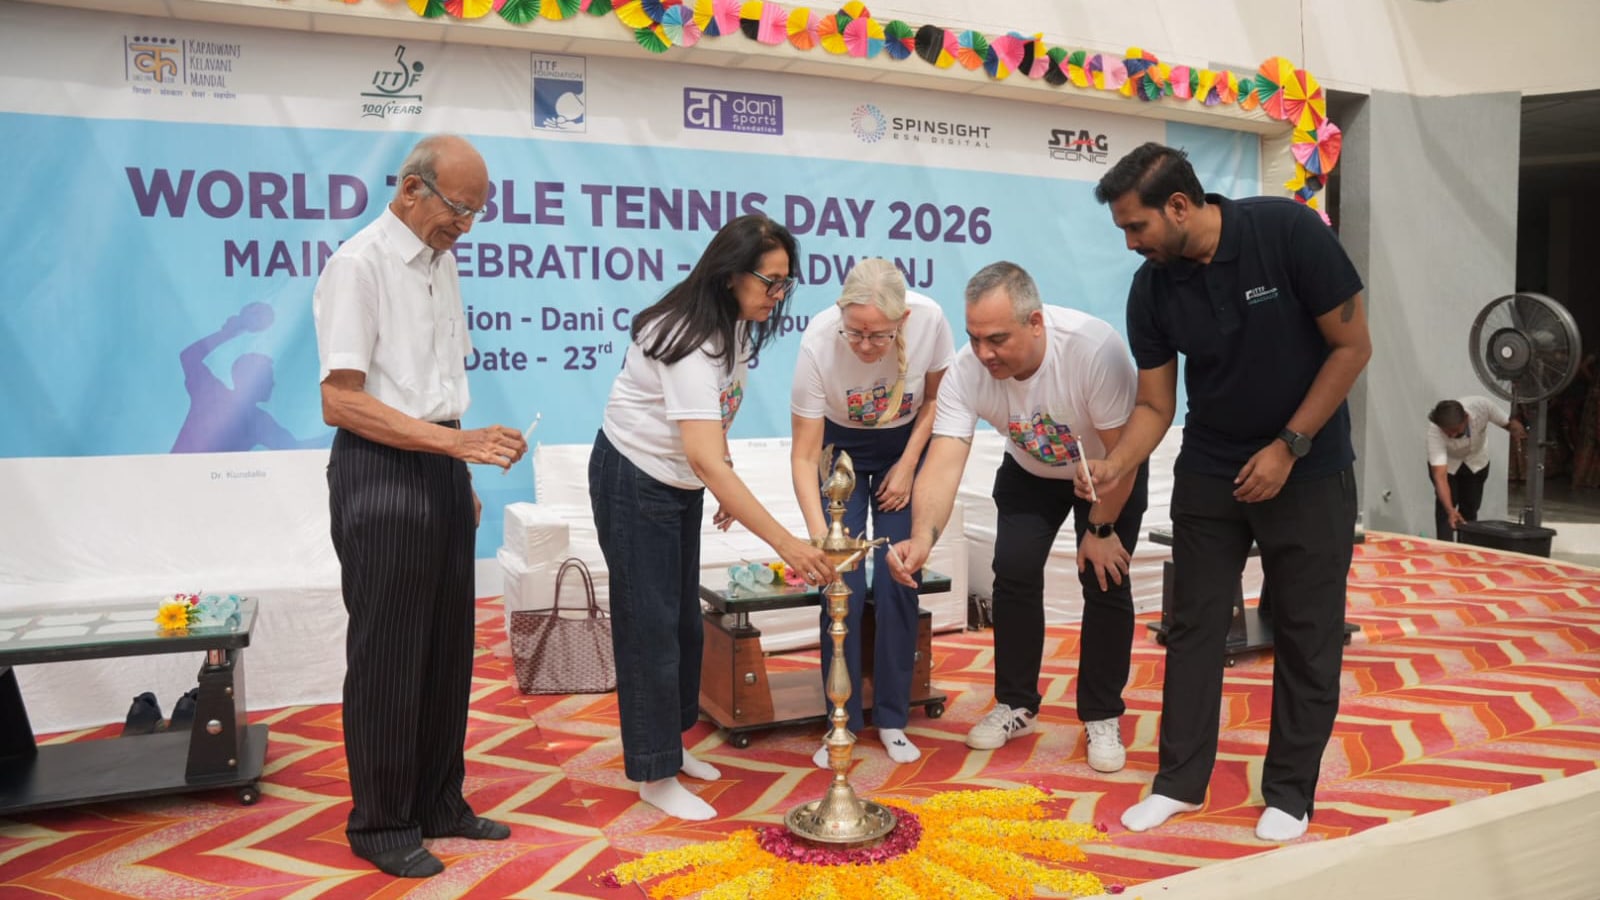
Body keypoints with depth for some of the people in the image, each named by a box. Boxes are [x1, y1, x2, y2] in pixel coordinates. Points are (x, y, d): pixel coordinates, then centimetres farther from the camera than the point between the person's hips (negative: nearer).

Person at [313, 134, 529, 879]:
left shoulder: (442, 261, 12)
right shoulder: (360, 265, -12)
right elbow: (341, 401, -18)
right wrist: (456, 441, -24)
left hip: (439, 468, 8)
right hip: (381, 473, -8)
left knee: (447, 648, 14)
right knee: (388, 655, 2)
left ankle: (438, 803, 28)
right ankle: (381, 824, 19)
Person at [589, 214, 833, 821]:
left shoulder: (734, 326, -3)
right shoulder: (690, 342, -32)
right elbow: (705, 455, -42)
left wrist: (726, 487, 7)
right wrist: (784, 543, -46)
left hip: (679, 482, 9)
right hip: (633, 479, -9)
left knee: (684, 619, 13)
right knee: (650, 625, -4)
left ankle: (669, 745, 29)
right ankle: (656, 776, 8)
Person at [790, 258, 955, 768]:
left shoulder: (929, 320, -28)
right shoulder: (818, 342, -32)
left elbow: (937, 396, -6)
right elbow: (804, 456, -27)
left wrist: (908, 466, -10)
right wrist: (819, 535, -38)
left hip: (905, 447, 1)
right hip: (840, 448, -1)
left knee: (897, 585, -5)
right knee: (843, 589, -10)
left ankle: (893, 720, 11)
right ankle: (842, 723, 7)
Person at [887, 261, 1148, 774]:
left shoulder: (1094, 347, -38)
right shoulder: (965, 373, -30)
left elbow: (1123, 450, -27)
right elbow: (943, 465, -37)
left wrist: (1101, 529, -18)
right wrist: (923, 537, -55)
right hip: (1030, 472, 3)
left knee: (1105, 580, -10)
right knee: (1014, 572, -8)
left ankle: (1102, 718, 8)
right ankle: (1016, 706, 11)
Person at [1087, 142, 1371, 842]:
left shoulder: (1288, 232, -19)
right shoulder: (1151, 290, -9)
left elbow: (1352, 346, -13)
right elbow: (1154, 404, -3)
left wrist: (1287, 448, -16)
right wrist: (1115, 466, -22)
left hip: (1307, 467, -3)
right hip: (1208, 471, 3)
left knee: (1307, 634, 5)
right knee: (1194, 626, 6)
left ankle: (1289, 794, 19)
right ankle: (1180, 781, 18)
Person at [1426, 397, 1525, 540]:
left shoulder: (1482, 405, -38)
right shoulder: (1434, 431, -42)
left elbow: (1508, 422, -16)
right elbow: (1440, 476, -48)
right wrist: (1450, 511, -56)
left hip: (1476, 461, 2)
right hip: (1446, 463, -2)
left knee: (1470, 508, 3)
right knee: (1444, 507, -14)